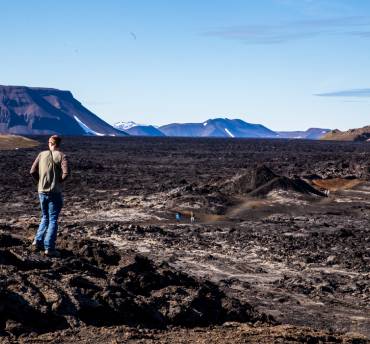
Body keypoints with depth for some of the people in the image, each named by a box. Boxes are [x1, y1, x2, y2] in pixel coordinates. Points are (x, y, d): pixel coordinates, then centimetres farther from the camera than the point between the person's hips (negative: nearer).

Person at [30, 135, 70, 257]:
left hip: (42, 192, 4)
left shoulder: (42, 154, 3)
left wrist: (40, 181, 10)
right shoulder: (61, 156, -8)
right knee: (53, 220, 3)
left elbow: (32, 171, -1)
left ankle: (37, 242, 14)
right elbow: (66, 173, -20)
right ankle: (49, 248, 0)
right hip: (55, 192, -4)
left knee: (45, 218, 21)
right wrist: (60, 180, -2)